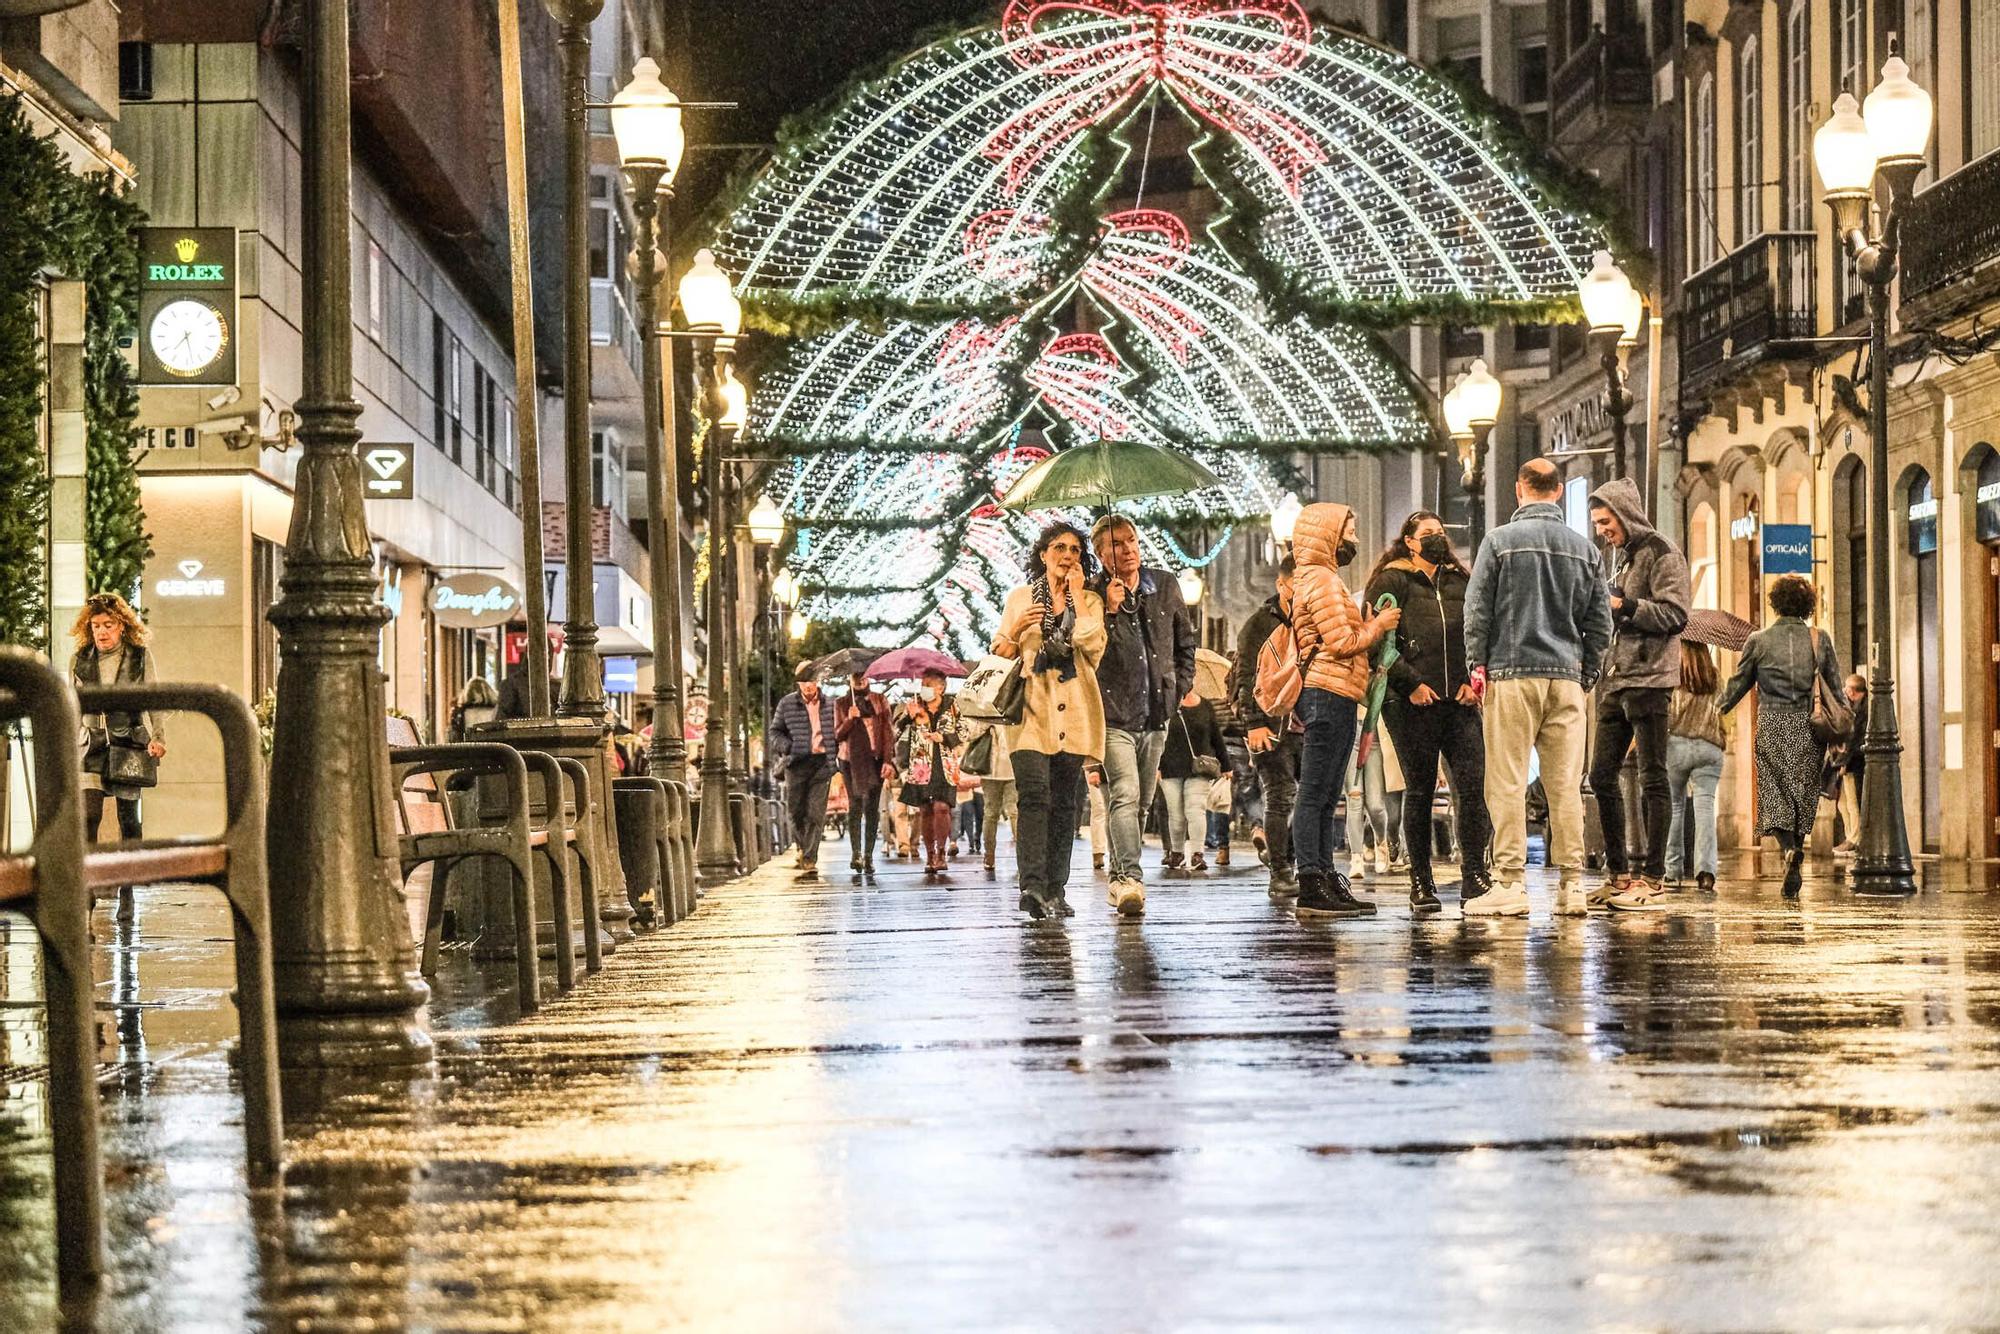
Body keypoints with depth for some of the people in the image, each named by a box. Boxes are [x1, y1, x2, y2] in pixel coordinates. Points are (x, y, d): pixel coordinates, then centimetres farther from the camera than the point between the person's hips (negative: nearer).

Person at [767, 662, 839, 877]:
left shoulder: (830, 704, 8)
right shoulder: (787, 704, 6)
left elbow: (838, 729, 19)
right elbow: (774, 731, 10)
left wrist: (836, 750, 5)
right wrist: (787, 746, -7)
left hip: (822, 762, -1)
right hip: (797, 762, 1)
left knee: (816, 813, -7)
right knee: (794, 810, 4)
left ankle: (809, 860, -7)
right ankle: (803, 846, 31)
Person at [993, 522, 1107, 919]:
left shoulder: (1089, 601, 10)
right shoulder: (1019, 598, 10)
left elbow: (1093, 647, -8)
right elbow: (999, 655, 13)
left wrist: (1077, 595, -4)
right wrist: (1016, 630, -8)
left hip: (1073, 713, 2)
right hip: (1031, 709, -2)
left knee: (1064, 802, 3)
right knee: (1034, 794, -18)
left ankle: (1056, 891, 8)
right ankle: (1032, 885, -29)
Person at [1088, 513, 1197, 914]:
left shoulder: (1165, 586, 9)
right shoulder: (1091, 595, -5)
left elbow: (1185, 641, 21)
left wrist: (1181, 687, 13)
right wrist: (1109, 610, -20)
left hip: (1156, 713, 5)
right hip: (1113, 714, -5)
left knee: (1141, 802, 11)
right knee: (1125, 794, -21)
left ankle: (1120, 877, 22)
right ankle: (1129, 878, -29)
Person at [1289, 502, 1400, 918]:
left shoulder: (1322, 579, 25)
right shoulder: (1322, 580, -9)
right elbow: (1342, 643, -15)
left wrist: (1369, 627, 11)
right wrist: (1378, 625, -1)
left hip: (1331, 696, 11)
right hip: (1329, 693, -11)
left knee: (1325, 798, 11)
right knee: (1314, 796, -11)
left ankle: (1325, 881, 13)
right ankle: (1312, 887, -13)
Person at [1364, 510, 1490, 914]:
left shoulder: (1460, 581, 18)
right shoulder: (1392, 582, 4)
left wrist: (1474, 680, 4)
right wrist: (1410, 683, -11)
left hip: (1459, 700, 4)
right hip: (1413, 703, -4)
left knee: (1473, 785, -7)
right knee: (1419, 791, 0)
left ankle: (1474, 876, -4)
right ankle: (1421, 883, 6)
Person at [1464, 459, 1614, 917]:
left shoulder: (1500, 541, -1)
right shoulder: (1584, 548, 10)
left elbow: (1477, 610, -3)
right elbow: (1600, 621, 12)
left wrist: (1477, 667, 4)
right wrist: (1588, 673, 18)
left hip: (1512, 673, -3)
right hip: (1566, 676, 4)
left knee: (1508, 783, -3)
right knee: (1566, 784, 4)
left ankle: (1511, 883, -6)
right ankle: (1571, 885, 4)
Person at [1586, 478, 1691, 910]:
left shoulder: (1659, 552, -6)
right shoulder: (1617, 555, 21)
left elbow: (1676, 614, -14)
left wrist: (1624, 606, -18)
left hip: (1649, 679, -9)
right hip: (1615, 679, 9)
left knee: (1652, 778, -6)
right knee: (1602, 775, 7)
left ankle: (1652, 877, -4)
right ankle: (1619, 874, 13)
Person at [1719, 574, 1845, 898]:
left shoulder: (1759, 640, 0)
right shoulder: (1820, 640, 3)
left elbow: (1737, 686, 8)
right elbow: (1836, 692, 6)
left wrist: (1715, 711, 26)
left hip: (1772, 728, -1)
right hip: (1809, 730, 1)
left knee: (1775, 797, 1)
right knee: (1803, 796, 9)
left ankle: (1789, 849, -28)